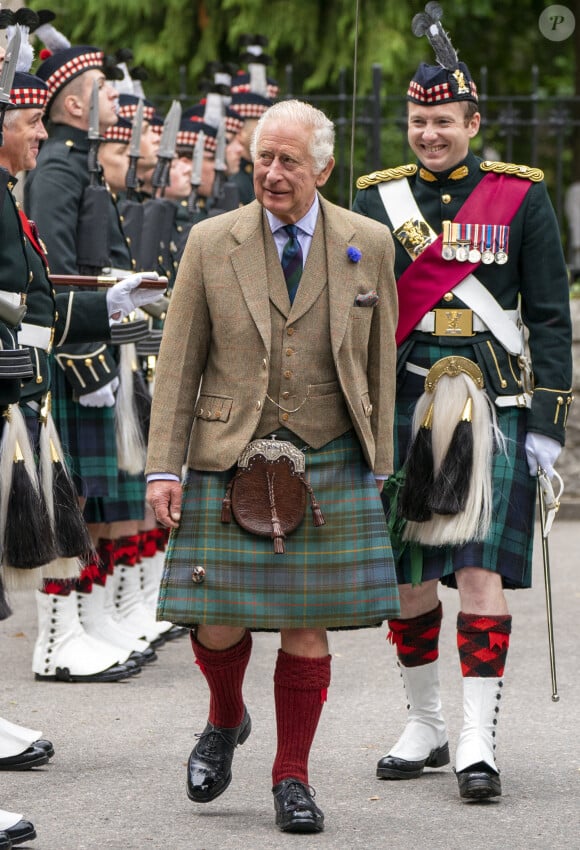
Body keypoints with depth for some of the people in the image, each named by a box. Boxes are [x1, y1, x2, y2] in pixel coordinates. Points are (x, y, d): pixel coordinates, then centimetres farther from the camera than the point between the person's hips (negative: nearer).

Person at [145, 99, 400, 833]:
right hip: (228, 461, 0)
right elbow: (179, 362, 2)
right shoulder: (211, 243, 2)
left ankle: (292, 778, 14)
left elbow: (379, 359, 10)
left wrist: (377, 463, 8)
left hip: (329, 463, 0)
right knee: (217, 622, -2)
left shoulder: (367, 245, 4)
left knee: (307, 627, 0)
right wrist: (164, 467, -4)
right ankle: (226, 721, 31)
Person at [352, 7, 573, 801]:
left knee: (481, 571, -10)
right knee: (405, 576, 7)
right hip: (401, 408, 3)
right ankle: (424, 726, 22)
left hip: (493, 408, -3)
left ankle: (479, 741, -8)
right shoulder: (378, 198, 9)